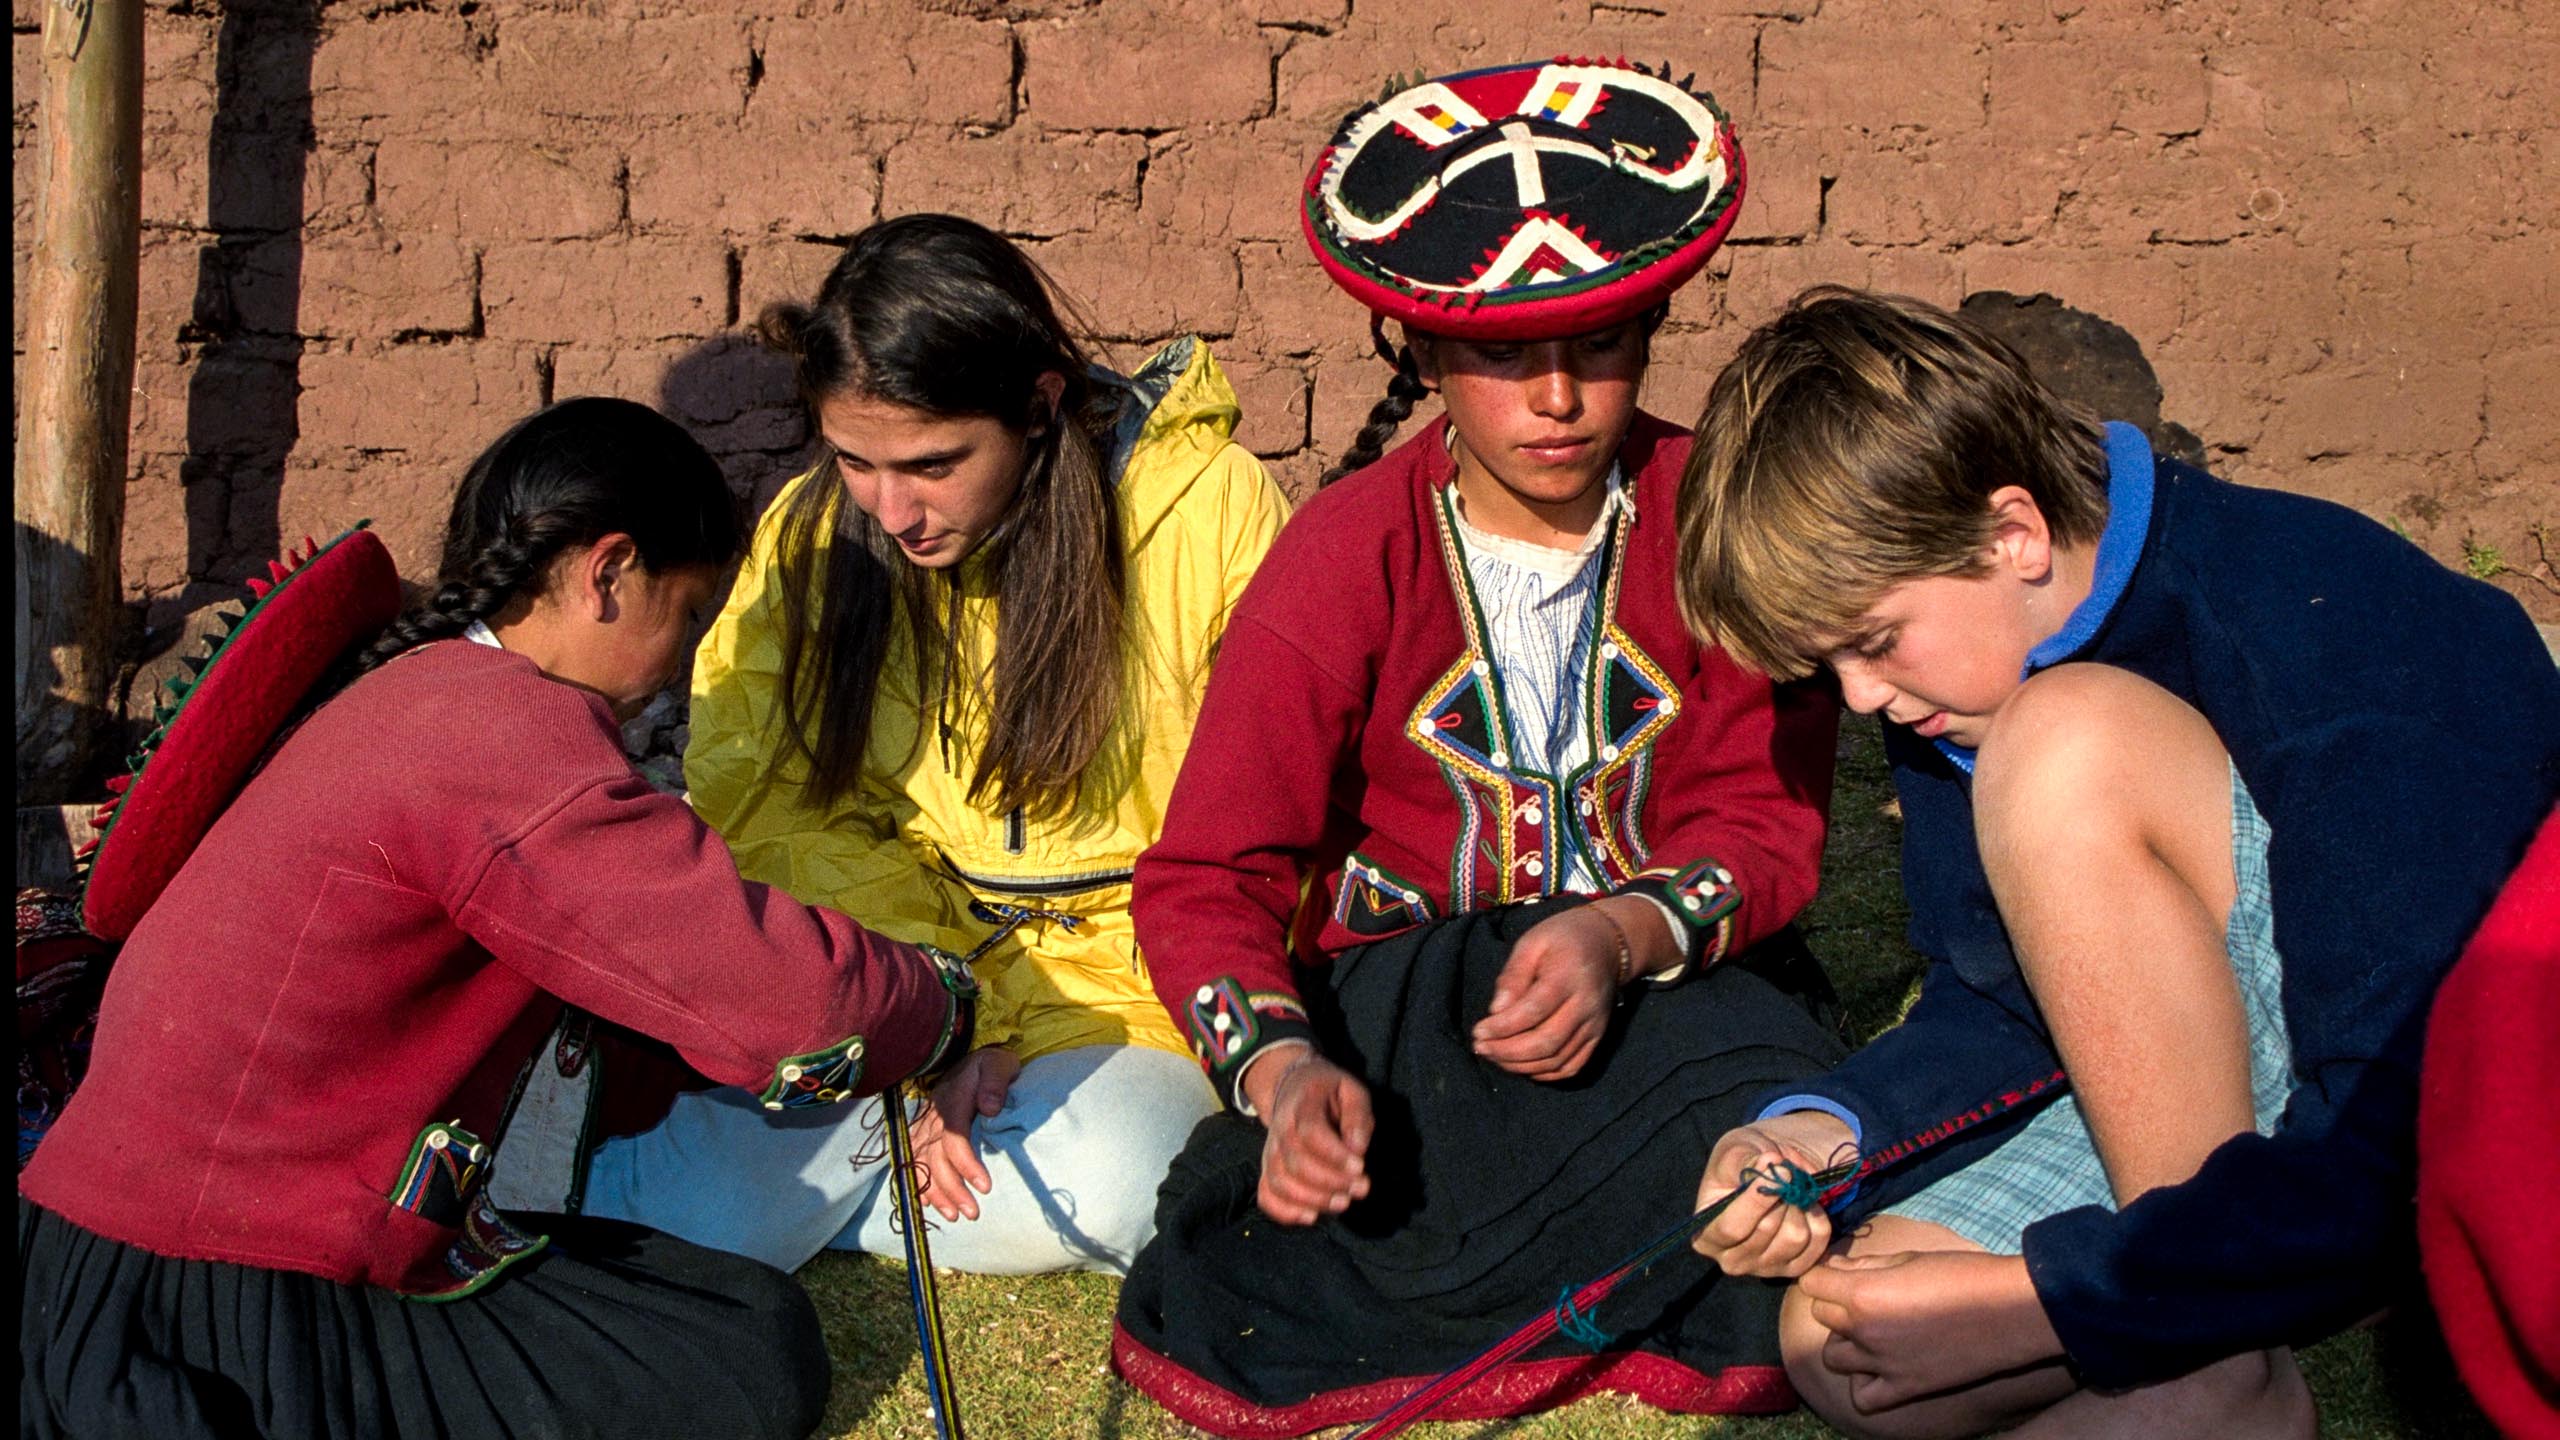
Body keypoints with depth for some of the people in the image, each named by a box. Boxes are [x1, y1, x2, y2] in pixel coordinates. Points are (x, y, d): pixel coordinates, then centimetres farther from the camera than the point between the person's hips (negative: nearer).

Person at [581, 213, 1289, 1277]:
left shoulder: (1213, 510, -11)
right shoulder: (810, 534, -1)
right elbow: (764, 807, -3)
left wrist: (1021, 1026, -16)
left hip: (1120, 996, -1)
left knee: (1108, 1183, -33)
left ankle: (778, 1194, -8)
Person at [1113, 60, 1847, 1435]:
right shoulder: (1348, 555, -5)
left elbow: (1769, 816, -2)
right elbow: (1207, 874, -6)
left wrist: (1626, 935, -26)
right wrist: (1280, 1067, -27)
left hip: (1672, 967, 1)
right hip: (1399, 989, 0)